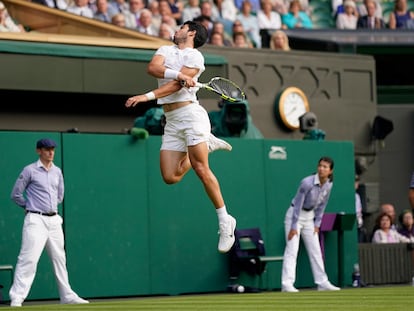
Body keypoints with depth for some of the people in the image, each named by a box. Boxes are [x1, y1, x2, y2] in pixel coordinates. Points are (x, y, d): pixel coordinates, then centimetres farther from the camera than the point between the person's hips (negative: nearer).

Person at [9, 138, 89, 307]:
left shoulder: (57, 171, 13)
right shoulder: (29, 170, -4)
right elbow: (16, 195, -1)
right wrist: (30, 206, 8)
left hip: (54, 220, 6)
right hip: (36, 220, -6)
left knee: (59, 258, 12)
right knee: (28, 259, -15)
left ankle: (67, 295, 21)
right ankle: (16, 298, -16)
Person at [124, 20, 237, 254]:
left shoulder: (195, 56, 0)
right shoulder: (165, 50, 18)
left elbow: (176, 85, -12)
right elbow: (153, 68, -4)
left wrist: (148, 96, -22)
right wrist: (179, 74, -17)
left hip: (190, 112, -6)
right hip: (171, 120, 6)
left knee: (201, 169, -14)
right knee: (170, 177, -2)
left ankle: (225, 221, -6)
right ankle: (206, 144, 21)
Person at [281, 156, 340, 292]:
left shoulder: (329, 185, -5)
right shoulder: (307, 183, -25)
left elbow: (321, 206, 7)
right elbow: (298, 205, -21)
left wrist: (317, 224, 3)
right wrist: (293, 227, -19)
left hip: (310, 217, 7)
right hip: (295, 215, -6)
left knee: (315, 250, 8)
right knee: (292, 250, -13)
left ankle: (322, 282, 15)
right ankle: (287, 284, -18)